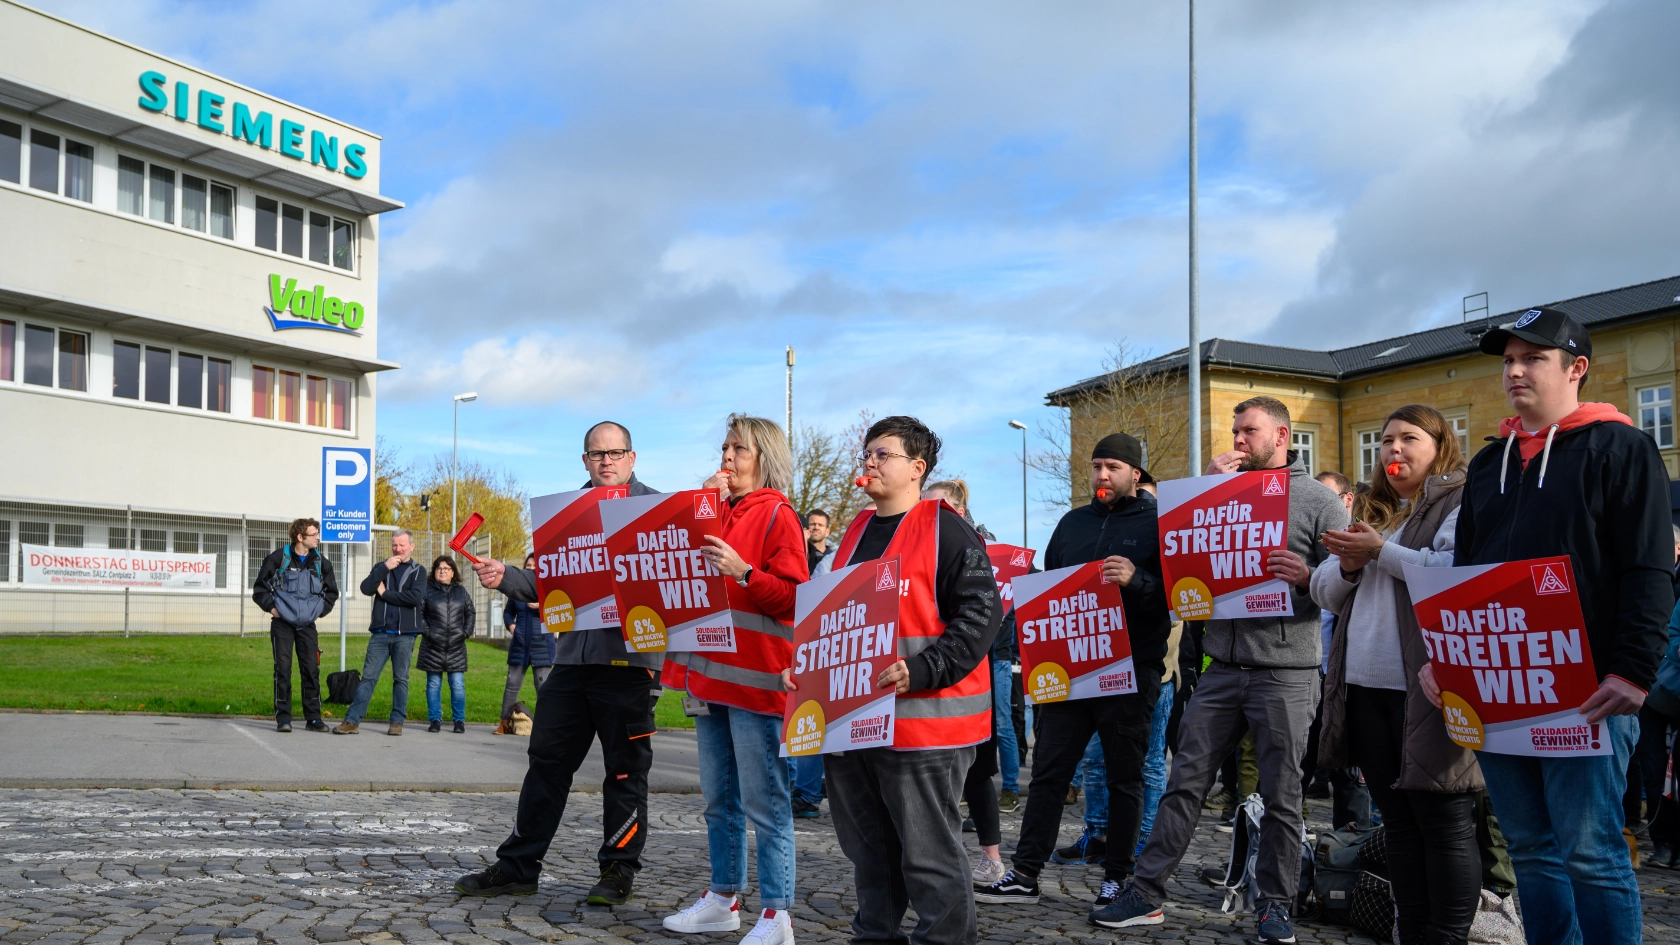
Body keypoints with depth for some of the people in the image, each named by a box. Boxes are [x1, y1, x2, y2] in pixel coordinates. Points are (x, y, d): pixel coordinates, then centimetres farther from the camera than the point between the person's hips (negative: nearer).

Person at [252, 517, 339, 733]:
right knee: (283, 669, -4)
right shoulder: (279, 558, -6)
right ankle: (283, 718, 2)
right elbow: (260, 587, 3)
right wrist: (271, 607, -5)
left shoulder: (321, 562, 4)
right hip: (282, 623, -3)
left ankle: (313, 717, 8)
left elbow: (331, 592, 18)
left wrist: (320, 610, 7)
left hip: (307, 625, 3)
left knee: (311, 670, 1)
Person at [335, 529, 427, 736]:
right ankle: (352, 720, -1)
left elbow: (415, 597, -13)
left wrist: (385, 593, -6)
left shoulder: (418, 571, 5)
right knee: (368, 677, -2)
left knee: (400, 679, 5)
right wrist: (385, 568, -11)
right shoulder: (381, 567, 14)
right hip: (380, 633, 2)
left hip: (405, 634, -2)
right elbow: (366, 588, -3)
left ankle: (397, 721, 11)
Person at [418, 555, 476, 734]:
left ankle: (459, 720, 9)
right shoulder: (427, 589, 1)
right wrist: (425, 631, -7)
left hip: (456, 647, 1)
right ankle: (435, 720, 13)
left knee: (458, 684, 0)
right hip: (433, 646, -1)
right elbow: (418, 613, 1)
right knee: (433, 684, 5)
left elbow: (470, 613, 16)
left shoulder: (461, 590, 10)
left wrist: (467, 632, 5)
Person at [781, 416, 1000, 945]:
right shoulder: (857, 533, 17)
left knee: (928, 851, -1)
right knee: (867, 847, 17)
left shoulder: (946, 530, -7)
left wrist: (920, 671, -24)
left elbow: (981, 614, -15)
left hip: (923, 719, -8)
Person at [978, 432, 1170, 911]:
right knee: (1048, 771, 6)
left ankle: (1117, 876, 16)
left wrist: (1136, 581, -26)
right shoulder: (1073, 523, 14)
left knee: (1124, 776, 6)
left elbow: (1176, 593, -10)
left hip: (1129, 670, -5)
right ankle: (1025, 873, 11)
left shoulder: (1158, 523, -2)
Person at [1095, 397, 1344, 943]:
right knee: (1184, 781, 4)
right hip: (1222, 667, 4)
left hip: (1285, 672, -4)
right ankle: (1147, 893, 9)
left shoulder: (1318, 501, 1)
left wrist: (1308, 576, -23)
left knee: (1280, 795, 5)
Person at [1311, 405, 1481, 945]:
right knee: (1398, 820, 13)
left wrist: (1380, 551, -13)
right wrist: (1347, 564, -3)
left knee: (1444, 821, -1)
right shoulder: (1373, 513, 20)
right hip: (1365, 687, 7)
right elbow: (1325, 593, 18)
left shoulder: (1459, 502, -1)